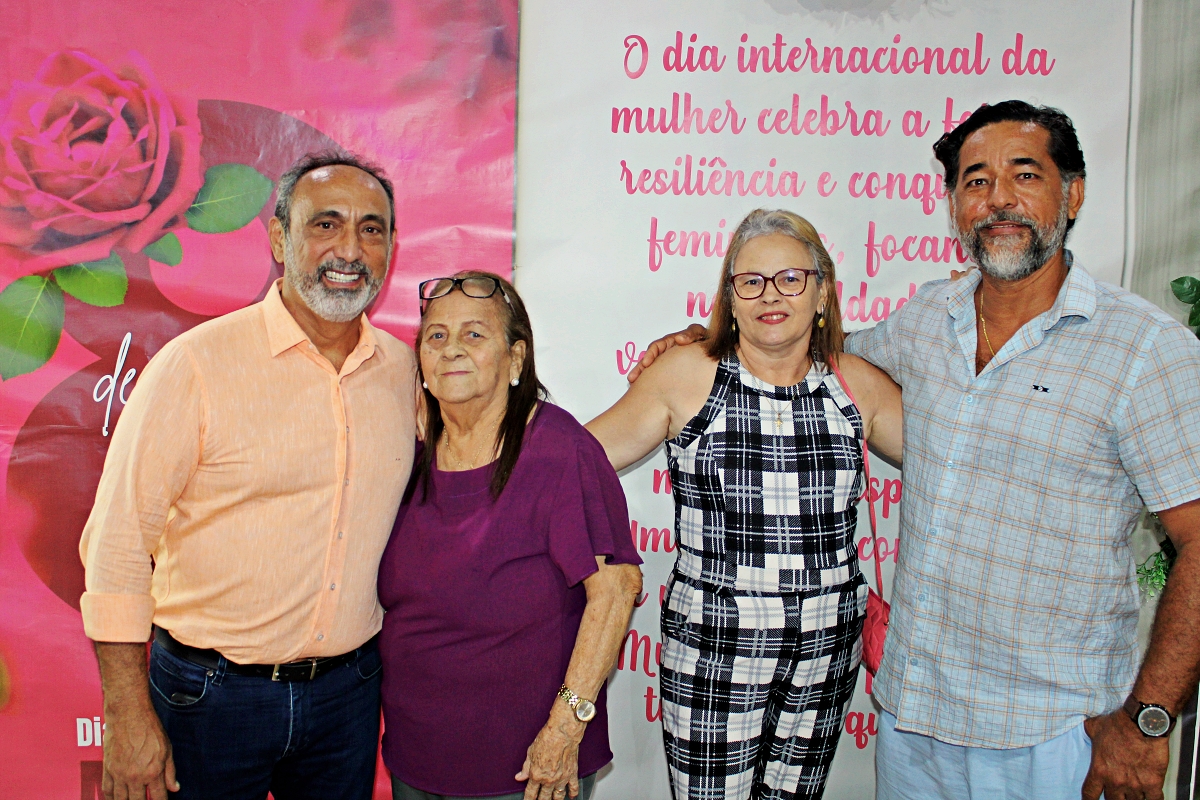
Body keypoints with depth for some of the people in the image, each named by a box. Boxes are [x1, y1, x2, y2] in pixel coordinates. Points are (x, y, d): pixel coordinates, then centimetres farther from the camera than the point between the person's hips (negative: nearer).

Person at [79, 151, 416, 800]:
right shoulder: (196, 364, -13)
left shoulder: (404, 369, 1)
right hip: (209, 696, -4)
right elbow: (117, 542, -12)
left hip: (348, 691, 4)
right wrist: (128, 718, -12)